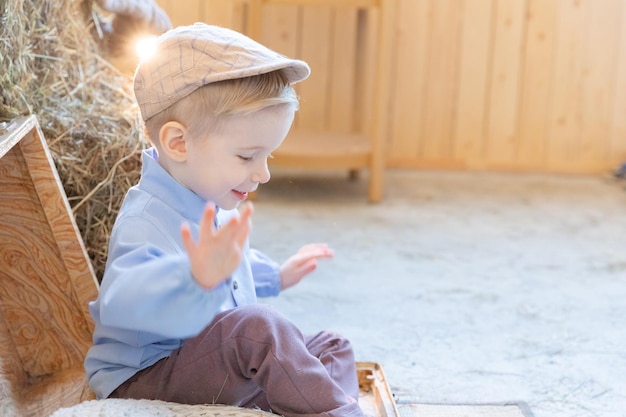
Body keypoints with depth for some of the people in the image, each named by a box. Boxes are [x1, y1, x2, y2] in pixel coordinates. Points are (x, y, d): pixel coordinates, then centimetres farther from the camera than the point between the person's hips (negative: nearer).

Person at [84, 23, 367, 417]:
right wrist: (196, 278, -69)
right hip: (143, 380, -10)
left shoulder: (212, 205, 4)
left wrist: (274, 275, 33)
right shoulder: (146, 222, -30)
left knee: (332, 346, 9)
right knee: (258, 328, -33)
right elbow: (125, 300, -52)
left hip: (226, 363, 10)